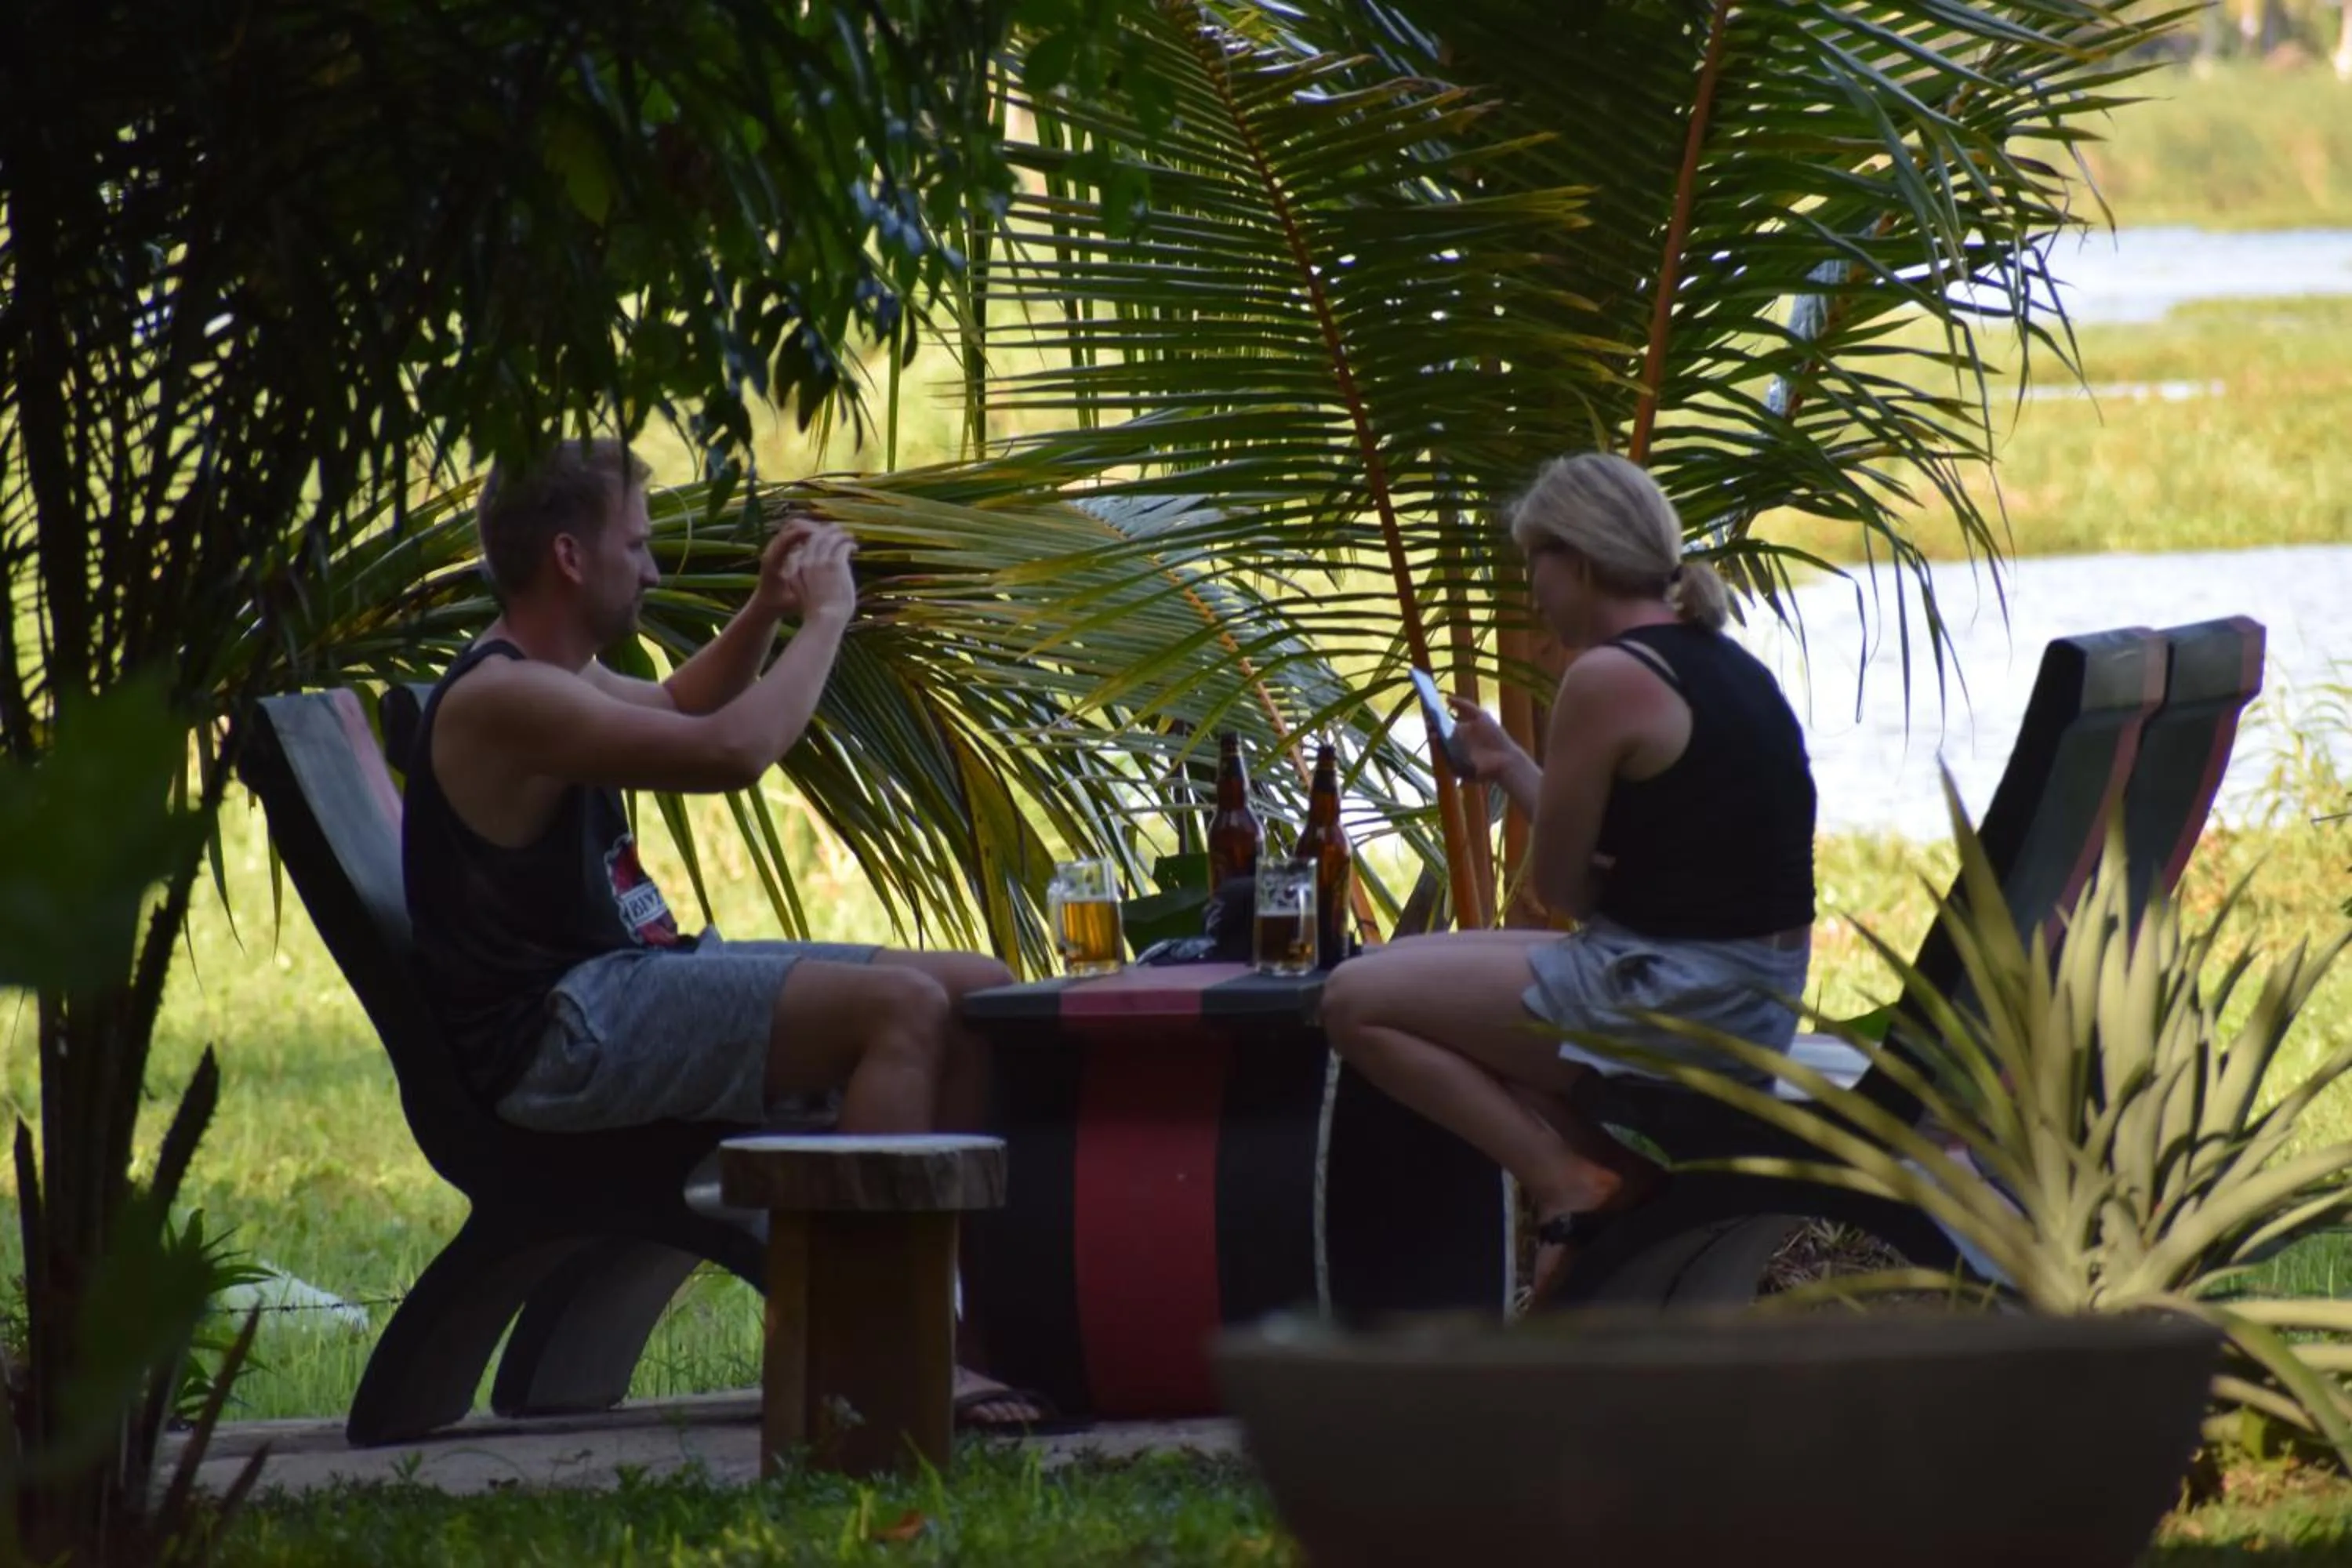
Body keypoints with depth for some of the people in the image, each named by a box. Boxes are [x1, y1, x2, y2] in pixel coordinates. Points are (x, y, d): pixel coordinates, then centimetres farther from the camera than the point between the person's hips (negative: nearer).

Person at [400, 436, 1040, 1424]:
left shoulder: (553, 679, 17)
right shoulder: (499, 700, -17)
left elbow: (678, 711, 39)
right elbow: (732, 751, -25)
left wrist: (767, 612, 22)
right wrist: (823, 619, -10)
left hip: (635, 981, 11)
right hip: (558, 1037, -11)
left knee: (979, 993, 5)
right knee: (901, 1006, -27)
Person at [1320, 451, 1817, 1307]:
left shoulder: (1608, 678, -15)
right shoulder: (1727, 664, 13)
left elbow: (1560, 884, -9)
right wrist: (1513, 768, 25)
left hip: (1673, 1000, -10)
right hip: (1757, 995, 10)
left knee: (1358, 1003, -2)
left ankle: (1567, 1183, -8)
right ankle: (1623, 1165, 9)